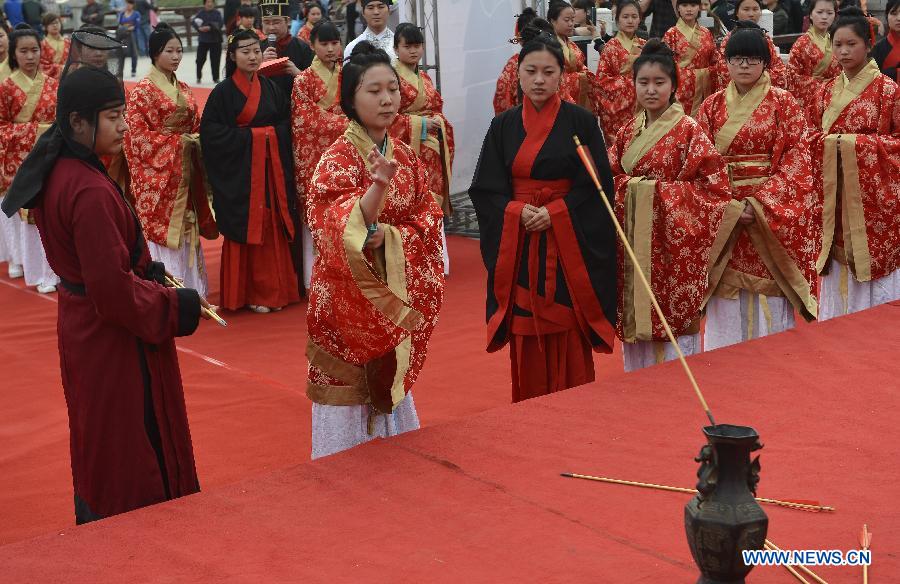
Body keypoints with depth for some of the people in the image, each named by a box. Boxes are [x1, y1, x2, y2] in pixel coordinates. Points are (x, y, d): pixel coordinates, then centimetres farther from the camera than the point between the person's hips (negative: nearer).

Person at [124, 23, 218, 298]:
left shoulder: (184, 89, 12)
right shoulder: (142, 90, -8)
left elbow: (195, 126, 20)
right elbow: (137, 135, -13)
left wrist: (196, 139, -2)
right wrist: (177, 141, -15)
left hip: (184, 172, 6)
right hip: (157, 175, -6)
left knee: (185, 229, 8)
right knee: (160, 229, -5)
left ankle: (186, 288, 16)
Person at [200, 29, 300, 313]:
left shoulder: (272, 88, 10)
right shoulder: (223, 92, -4)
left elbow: (287, 126, 10)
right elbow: (211, 131, -10)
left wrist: (270, 135, -9)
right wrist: (249, 135, -13)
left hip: (272, 169, 4)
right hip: (239, 172, -4)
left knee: (274, 228, 4)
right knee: (246, 230, -1)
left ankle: (273, 289, 14)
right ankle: (247, 292, 9)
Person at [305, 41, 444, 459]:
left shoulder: (405, 157, 6)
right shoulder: (338, 158, -12)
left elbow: (429, 222, 3)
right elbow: (340, 230, -27)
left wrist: (388, 236, -16)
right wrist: (379, 184, -44)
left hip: (398, 294, 5)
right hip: (350, 295, -5)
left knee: (392, 384, 15)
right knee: (349, 390, 2)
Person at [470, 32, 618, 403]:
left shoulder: (581, 121, 0)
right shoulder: (503, 126, 8)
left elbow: (598, 184, -4)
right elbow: (485, 188, 4)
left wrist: (554, 212, -15)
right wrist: (518, 212, -14)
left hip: (569, 243, -2)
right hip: (518, 244, 2)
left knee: (569, 335, -1)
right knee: (525, 337, 4)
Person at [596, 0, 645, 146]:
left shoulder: (644, 45, 9)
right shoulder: (610, 47, -5)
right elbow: (601, 80, -9)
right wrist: (627, 69, -14)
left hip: (642, 109, 4)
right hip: (617, 109, -4)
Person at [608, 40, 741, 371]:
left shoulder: (688, 130, -7)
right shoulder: (628, 132, 9)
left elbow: (712, 181, -14)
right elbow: (611, 177, 9)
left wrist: (657, 191, -20)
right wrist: (632, 186, -11)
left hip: (673, 240, -5)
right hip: (633, 240, 5)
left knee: (675, 313, 0)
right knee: (635, 314, 10)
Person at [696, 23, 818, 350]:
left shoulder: (783, 104, 1)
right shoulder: (712, 106, 8)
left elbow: (797, 161, -5)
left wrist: (761, 203, -17)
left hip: (772, 213, -2)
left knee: (768, 294, 0)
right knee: (726, 293, 4)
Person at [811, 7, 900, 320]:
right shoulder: (827, 91, 8)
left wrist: (856, 143, -15)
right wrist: (828, 143, -4)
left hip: (873, 193, -4)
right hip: (835, 193, 5)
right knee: (838, 266, 8)